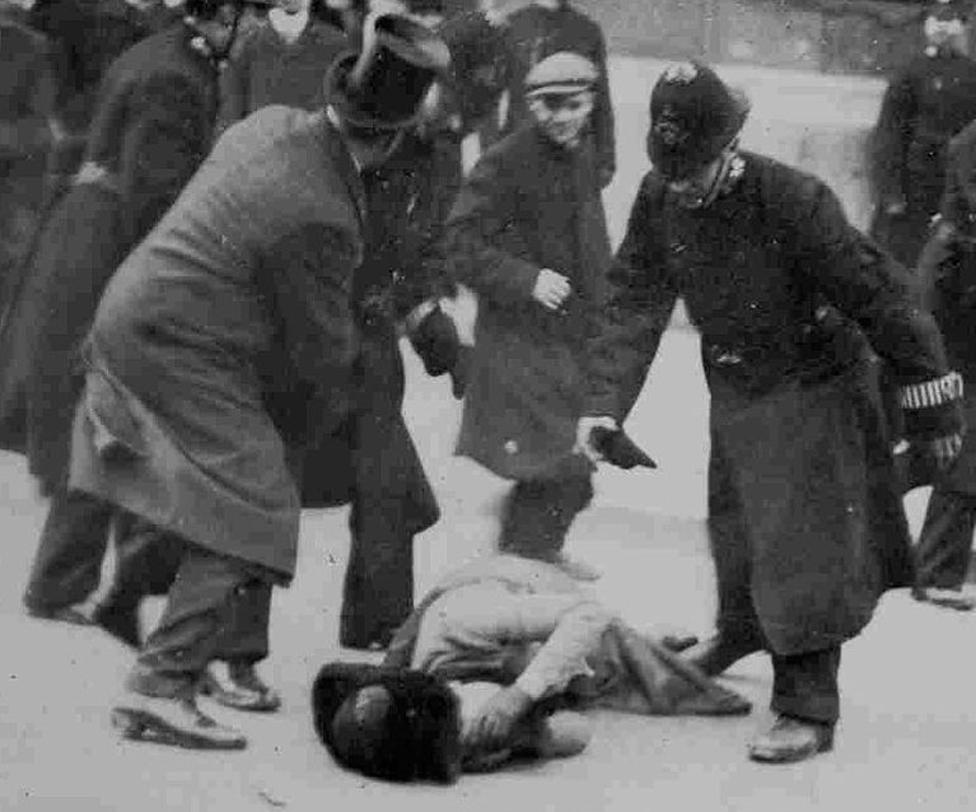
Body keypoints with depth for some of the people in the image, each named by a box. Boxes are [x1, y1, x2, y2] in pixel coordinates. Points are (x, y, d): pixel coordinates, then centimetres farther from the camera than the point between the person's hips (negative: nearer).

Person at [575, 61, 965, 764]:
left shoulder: (793, 203, -30)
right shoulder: (660, 203, -12)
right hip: (736, 393, 6)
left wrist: (931, 408, -17)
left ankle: (809, 710, -3)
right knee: (735, 528, 23)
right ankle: (741, 631, 52)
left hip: (816, 389, -6)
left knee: (803, 547, -11)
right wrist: (603, 404, -18)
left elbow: (880, 298, -23)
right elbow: (633, 308, -7)